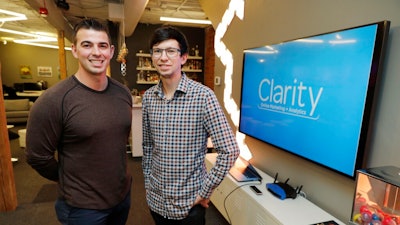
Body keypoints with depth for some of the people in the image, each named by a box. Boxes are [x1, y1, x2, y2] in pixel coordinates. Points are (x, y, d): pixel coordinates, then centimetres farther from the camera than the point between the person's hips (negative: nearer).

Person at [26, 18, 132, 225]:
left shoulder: (123, 92, -4)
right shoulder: (53, 100, -21)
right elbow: (38, 156, -12)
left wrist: (113, 178, 14)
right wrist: (70, 182, 1)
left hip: (123, 195, 5)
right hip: (82, 207, -5)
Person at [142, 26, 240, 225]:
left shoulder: (203, 96, -18)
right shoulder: (148, 97, -3)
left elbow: (230, 151, -17)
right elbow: (148, 146, 8)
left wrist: (205, 192, -13)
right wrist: (148, 182, 9)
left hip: (189, 203, -4)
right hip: (156, 199, 5)